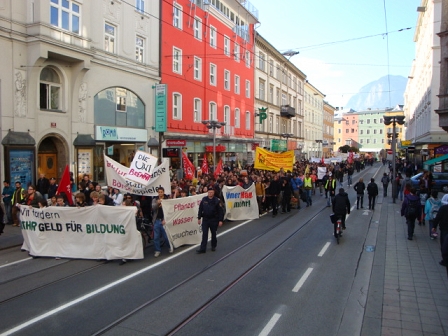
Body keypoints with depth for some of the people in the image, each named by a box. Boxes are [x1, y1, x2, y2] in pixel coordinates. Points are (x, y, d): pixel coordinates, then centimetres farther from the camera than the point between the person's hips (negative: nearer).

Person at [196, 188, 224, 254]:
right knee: (204, 234, -1)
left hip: (214, 220, -1)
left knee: (213, 234, 11)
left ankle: (213, 246, 31)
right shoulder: (204, 199, -1)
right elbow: (200, 209, 7)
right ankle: (202, 248, 0)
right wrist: (199, 218, 6)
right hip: (205, 219, 2)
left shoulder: (217, 200, -8)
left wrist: (220, 220, -9)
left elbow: (220, 211, -7)